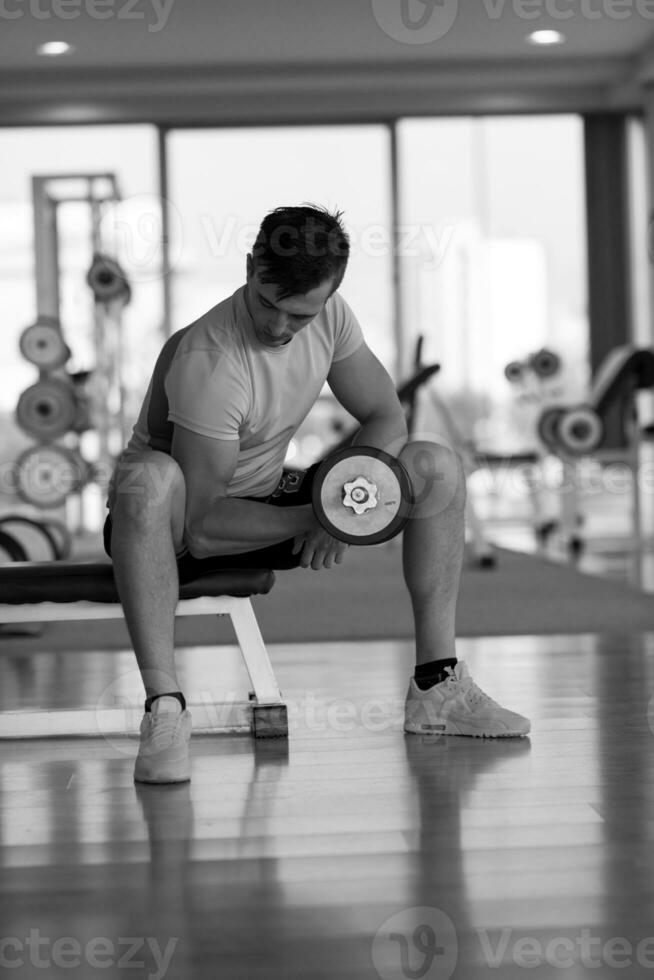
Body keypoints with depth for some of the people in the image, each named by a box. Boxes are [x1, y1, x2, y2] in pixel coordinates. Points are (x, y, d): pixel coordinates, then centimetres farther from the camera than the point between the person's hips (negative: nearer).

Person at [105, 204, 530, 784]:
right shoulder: (206, 362, -31)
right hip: (176, 527, -6)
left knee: (438, 467, -7)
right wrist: (311, 517, -24)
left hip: (268, 503, 7)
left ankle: (437, 687, -5)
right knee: (149, 479, -43)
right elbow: (199, 526, -30)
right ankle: (164, 704, -40)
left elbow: (386, 417, -1)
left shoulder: (329, 317, -10)